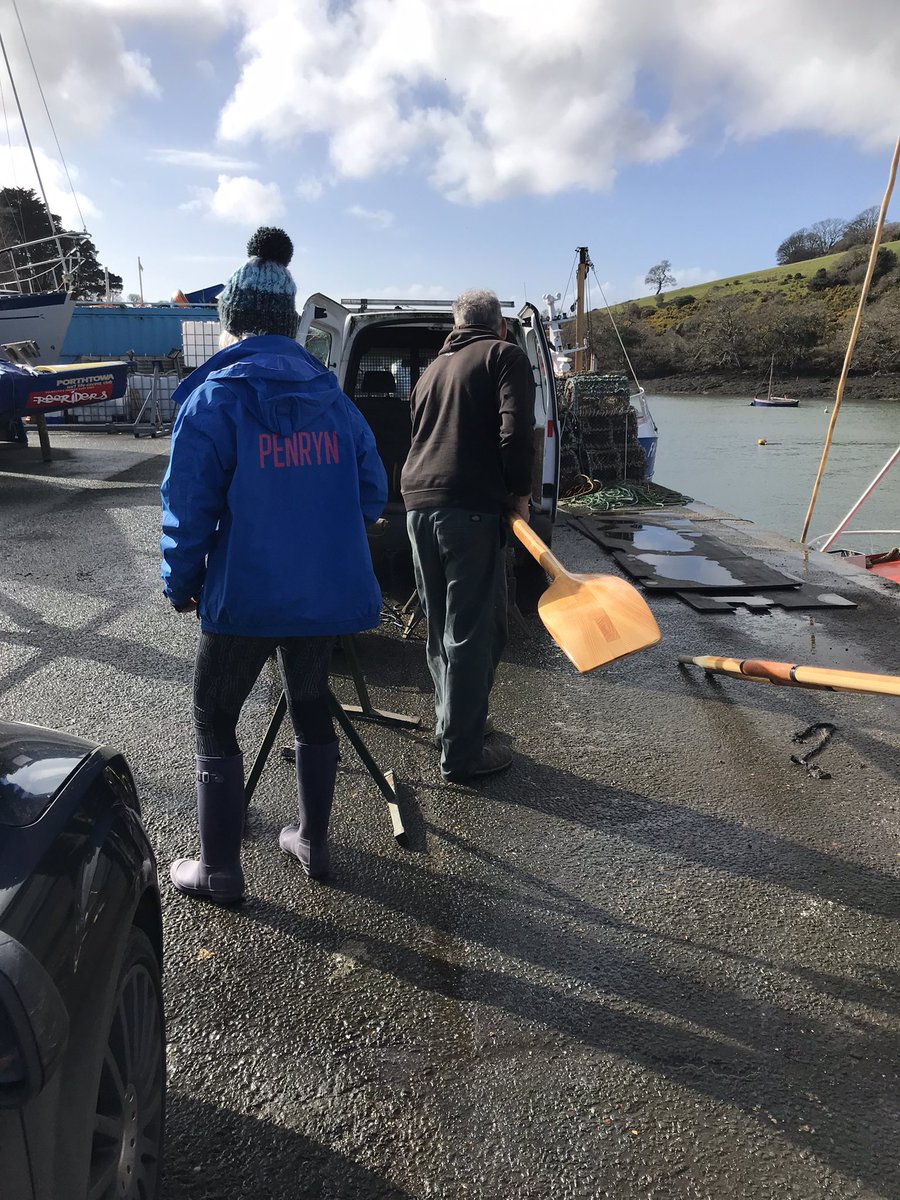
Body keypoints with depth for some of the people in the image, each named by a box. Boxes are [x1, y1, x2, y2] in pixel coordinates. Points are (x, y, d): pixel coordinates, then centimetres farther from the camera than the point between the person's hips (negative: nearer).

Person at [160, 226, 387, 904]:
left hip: (245, 596, -4)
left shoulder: (215, 398, -9)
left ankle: (220, 873, 23)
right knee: (311, 710, 21)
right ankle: (313, 843, 35)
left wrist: (181, 583, 3)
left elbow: (188, 505, -11)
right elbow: (372, 492, 7)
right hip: (324, 594, 5)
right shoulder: (331, 397, 5)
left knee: (215, 725, 13)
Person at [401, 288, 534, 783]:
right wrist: (520, 493, -1)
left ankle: (452, 721, 29)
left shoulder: (432, 369, 23)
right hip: (471, 506, -7)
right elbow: (516, 431, -11)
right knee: (474, 631, -1)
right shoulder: (505, 356, 3)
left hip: (419, 503, 7)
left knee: (441, 626, 17)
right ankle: (461, 753, 6)